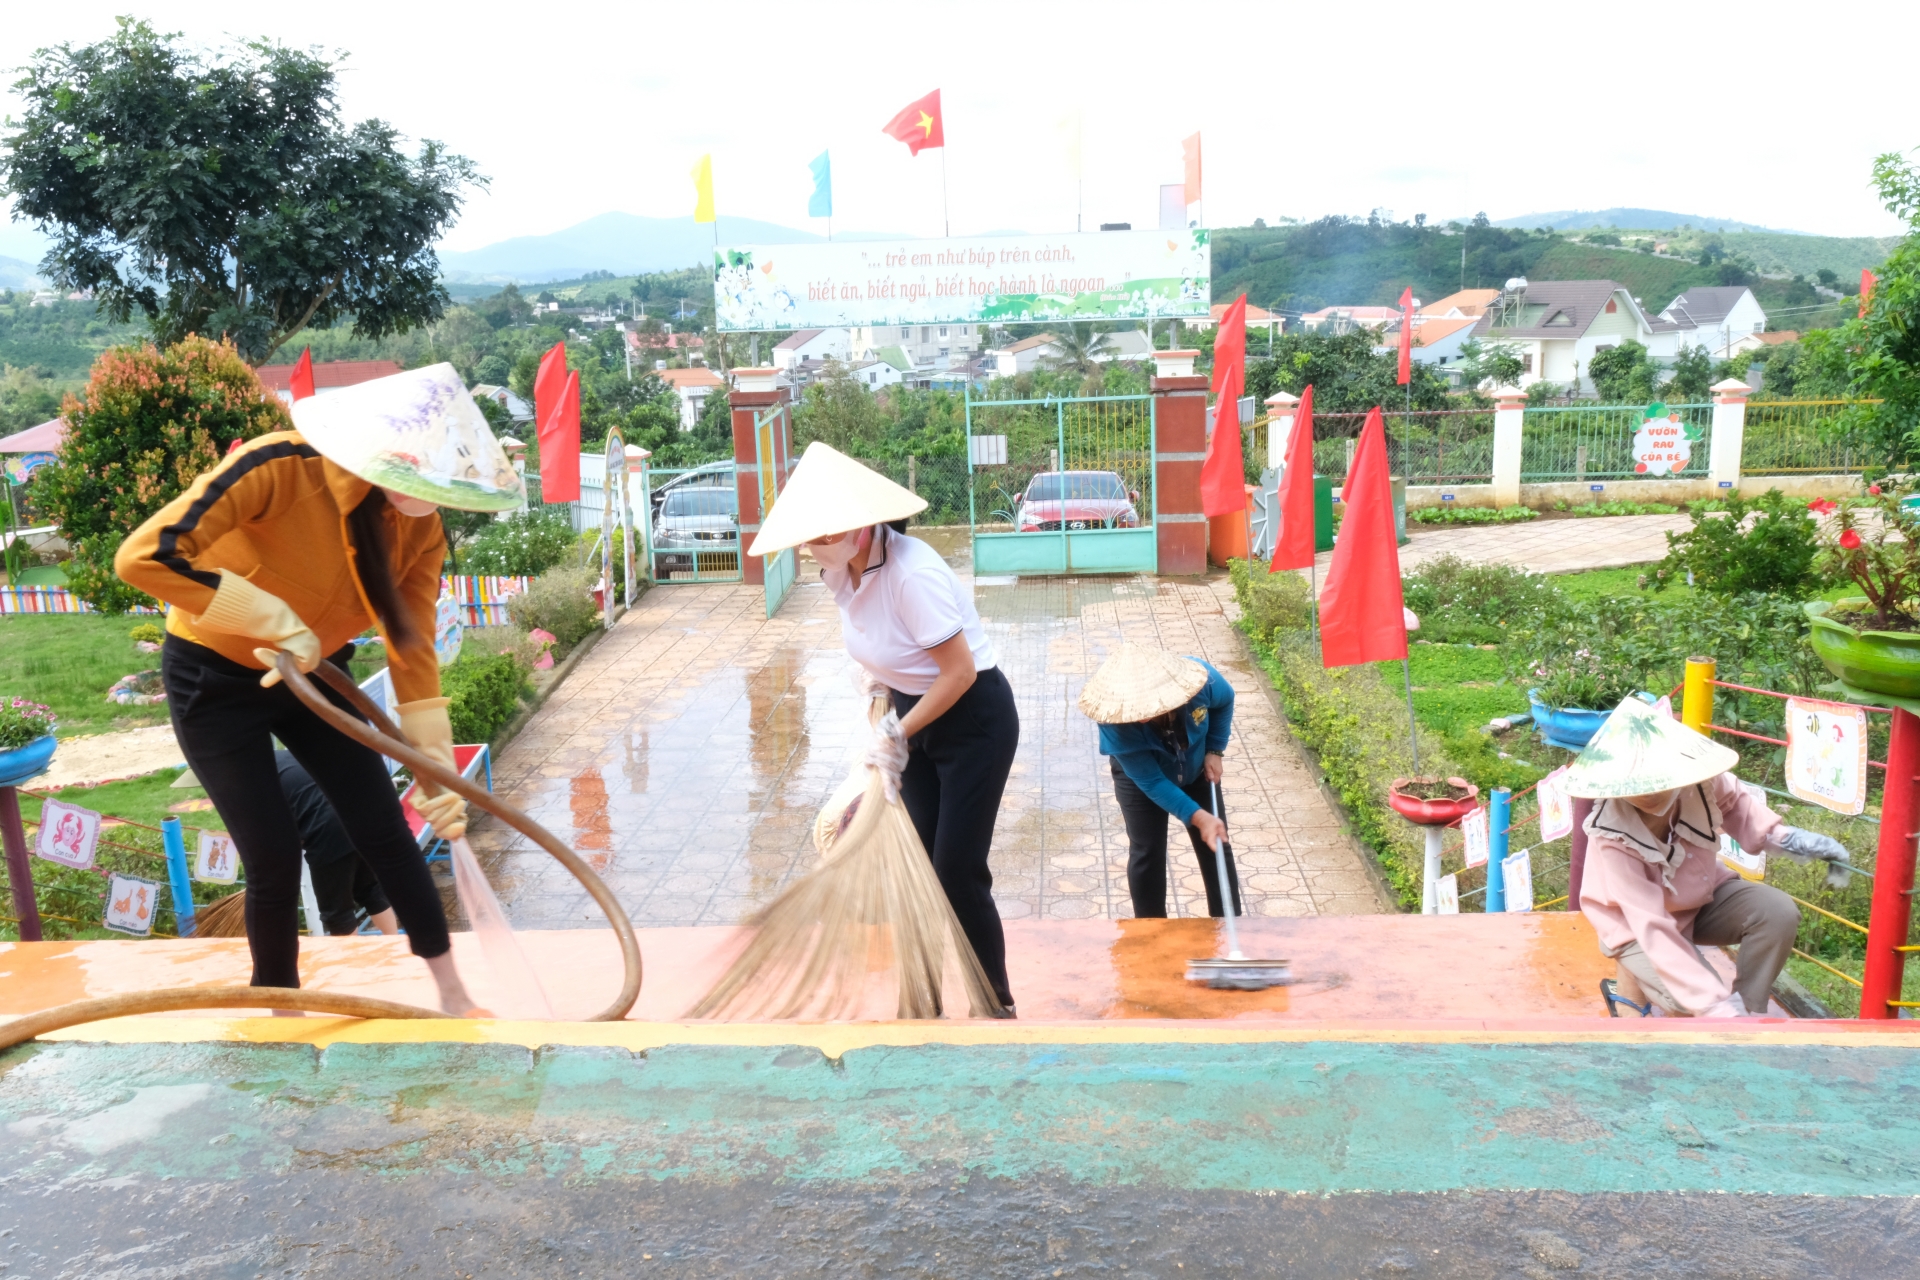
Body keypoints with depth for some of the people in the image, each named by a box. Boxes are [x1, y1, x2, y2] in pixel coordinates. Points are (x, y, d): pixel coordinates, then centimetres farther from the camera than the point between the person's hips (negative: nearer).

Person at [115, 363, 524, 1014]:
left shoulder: (420, 530, -15)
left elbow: (413, 651, -8)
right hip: (213, 679, -5)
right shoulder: (282, 466, -33)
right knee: (275, 858, -4)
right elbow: (143, 555, -39)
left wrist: (439, 772, -9)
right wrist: (279, 621, -36)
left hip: (312, 674, 5)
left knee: (386, 833, 4)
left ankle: (453, 997, 20)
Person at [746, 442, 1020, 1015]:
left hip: (974, 720, -8)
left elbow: (960, 672, -26)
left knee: (958, 871, -6)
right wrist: (888, 727, 3)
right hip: (917, 714, 8)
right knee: (921, 863, 10)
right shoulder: (842, 572, -3)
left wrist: (898, 731, -18)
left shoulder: (911, 574, -29)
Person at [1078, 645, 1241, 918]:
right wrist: (1198, 817, -40)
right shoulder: (1114, 723, -41)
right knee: (1146, 853, -4)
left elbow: (1225, 701, -9)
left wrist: (1215, 750, -14)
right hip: (1140, 777, -2)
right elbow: (1151, 782, -33)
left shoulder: (1201, 681, -37)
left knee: (1216, 844, 8)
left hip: (1196, 769, 3)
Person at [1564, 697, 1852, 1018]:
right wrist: (1718, 1007, -45)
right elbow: (1655, 931, -40)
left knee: (1778, 912, -20)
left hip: (1700, 897, 6)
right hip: (1638, 927, -5)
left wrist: (1783, 836, -13)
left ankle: (1748, 1011, -3)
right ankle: (1633, 984, 4)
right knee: (1699, 1006, -28)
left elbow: (1733, 802, 3)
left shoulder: (1696, 779, -25)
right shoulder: (1611, 838, -37)